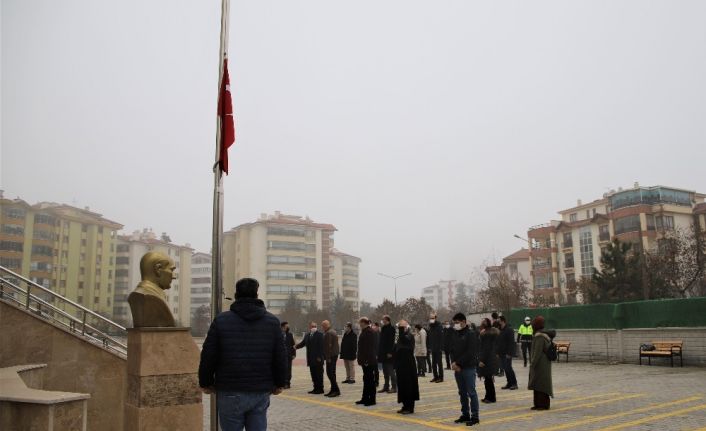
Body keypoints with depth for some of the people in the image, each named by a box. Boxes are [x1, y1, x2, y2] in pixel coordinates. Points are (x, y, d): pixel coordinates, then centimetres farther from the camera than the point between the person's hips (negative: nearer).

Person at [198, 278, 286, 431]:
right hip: (261, 392, 2)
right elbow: (280, 358, 5)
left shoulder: (221, 320, -2)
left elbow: (208, 357, -2)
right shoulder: (272, 322, 4)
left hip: (230, 393, -2)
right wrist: (279, 384, 17)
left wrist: (205, 383, 11)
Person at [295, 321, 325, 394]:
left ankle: (320, 389, 6)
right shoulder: (307, 336, 14)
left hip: (318, 359, -6)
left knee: (319, 374, 0)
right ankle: (316, 388, 15)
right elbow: (302, 343, 13)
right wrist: (296, 346, -9)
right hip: (311, 359, 6)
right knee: (313, 375, 8)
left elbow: (321, 346, -12)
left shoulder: (319, 335, -6)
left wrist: (319, 357, -17)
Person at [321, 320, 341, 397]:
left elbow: (329, 346, -20)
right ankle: (333, 390, 18)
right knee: (332, 373, 14)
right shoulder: (333, 331, 16)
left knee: (330, 373, -9)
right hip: (335, 354, 11)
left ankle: (336, 390, -11)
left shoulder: (328, 333, -15)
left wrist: (328, 357, -19)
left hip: (331, 355, -11)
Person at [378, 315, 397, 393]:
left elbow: (391, 341, -17)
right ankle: (386, 386, 18)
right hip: (383, 353, 8)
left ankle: (394, 387, 0)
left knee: (390, 371, -5)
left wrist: (390, 352, -21)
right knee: (385, 372, 12)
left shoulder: (391, 329, -11)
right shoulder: (383, 329, 14)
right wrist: (380, 352, 14)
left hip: (389, 353, -8)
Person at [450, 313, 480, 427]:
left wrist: (458, 363, -16)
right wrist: (453, 363, -7)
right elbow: (452, 350, 11)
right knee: (462, 393, 12)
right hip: (458, 368, 7)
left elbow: (470, 353, -16)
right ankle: (465, 414, 20)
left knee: (471, 392, -4)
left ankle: (475, 416, 0)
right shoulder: (455, 335, 11)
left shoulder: (470, 335, -9)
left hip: (469, 368, -7)